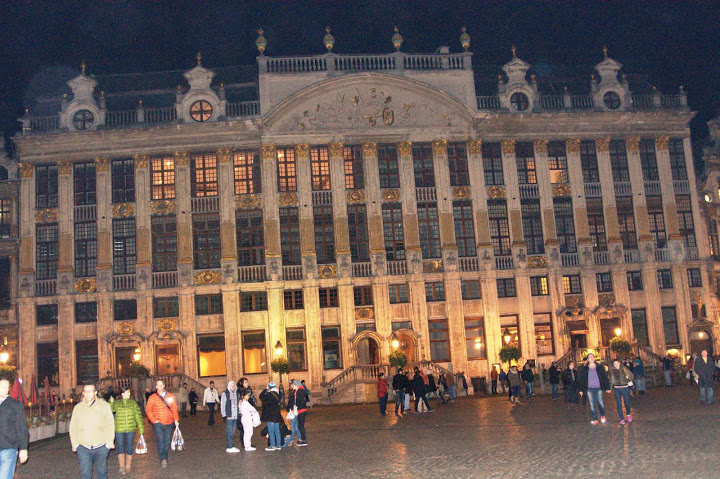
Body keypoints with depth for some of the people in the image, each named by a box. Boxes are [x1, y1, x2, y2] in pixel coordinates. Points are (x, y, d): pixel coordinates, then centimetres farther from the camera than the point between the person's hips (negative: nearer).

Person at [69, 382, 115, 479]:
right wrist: (75, 444, 2)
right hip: (83, 447, 1)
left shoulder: (104, 405, 2)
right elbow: (73, 428, 11)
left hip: (101, 446, -1)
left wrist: (109, 442, -5)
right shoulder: (78, 408, 7)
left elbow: (110, 425, 2)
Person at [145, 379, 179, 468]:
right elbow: (148, 410, 3)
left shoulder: (170, 396, 8)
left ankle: (164, 457, 18)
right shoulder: (152, 397, 1)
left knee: (167, 441, 6)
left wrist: (176, 420, 5)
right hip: (158, 423, -3)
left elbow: (174, 409, 12)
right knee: (161, 440, -14)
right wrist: (154, 420, -7)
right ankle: (162, 459, -17)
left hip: (169, 423, 3)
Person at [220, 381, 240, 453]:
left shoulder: (236, 394, 15)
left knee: (233, 432, 9)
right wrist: (224, 415, -11)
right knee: (229, 432, -6)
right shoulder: (225, 394, -3)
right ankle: (229, 447, -3)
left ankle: (232, 446, 13)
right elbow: (222, 405, -5)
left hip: (235, 416, 6)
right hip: (229, 416, -6)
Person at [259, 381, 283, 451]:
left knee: (271, 431, -1)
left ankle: (272, 446, -1)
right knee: (277, 431, 12)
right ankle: (278, 445, 15)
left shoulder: (269, 394, -17)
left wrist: (266, 389, -1)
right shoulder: (278, 394, 4)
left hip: (270, 416, -7)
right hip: (277, 415, 7)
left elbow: (261, 396, -7)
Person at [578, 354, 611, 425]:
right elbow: (581, 380, 9)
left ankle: (602, 416, 22)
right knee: (592, 404, 1)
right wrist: (581, 390, 5)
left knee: (600, 403, -4)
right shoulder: (585, 369, 7)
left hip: (598, 388, -1)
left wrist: (607, 388, 1)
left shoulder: (600, 367, 4)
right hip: (589, 389, 1)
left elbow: (605, 377, 5)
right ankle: (595, 419, 9)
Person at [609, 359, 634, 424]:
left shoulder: (624, 368, -3)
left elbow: (631, 375, 3)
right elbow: (611, 380, 13)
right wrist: (610, 387, 11)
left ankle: (628, 414, 33)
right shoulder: (612, 370, 4)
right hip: (617, 389, 2)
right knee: (619, 404, 0)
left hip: (625, 387, -2)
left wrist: (630, 381, -7)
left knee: (627, 402, 5)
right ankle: (622, 419, 6)